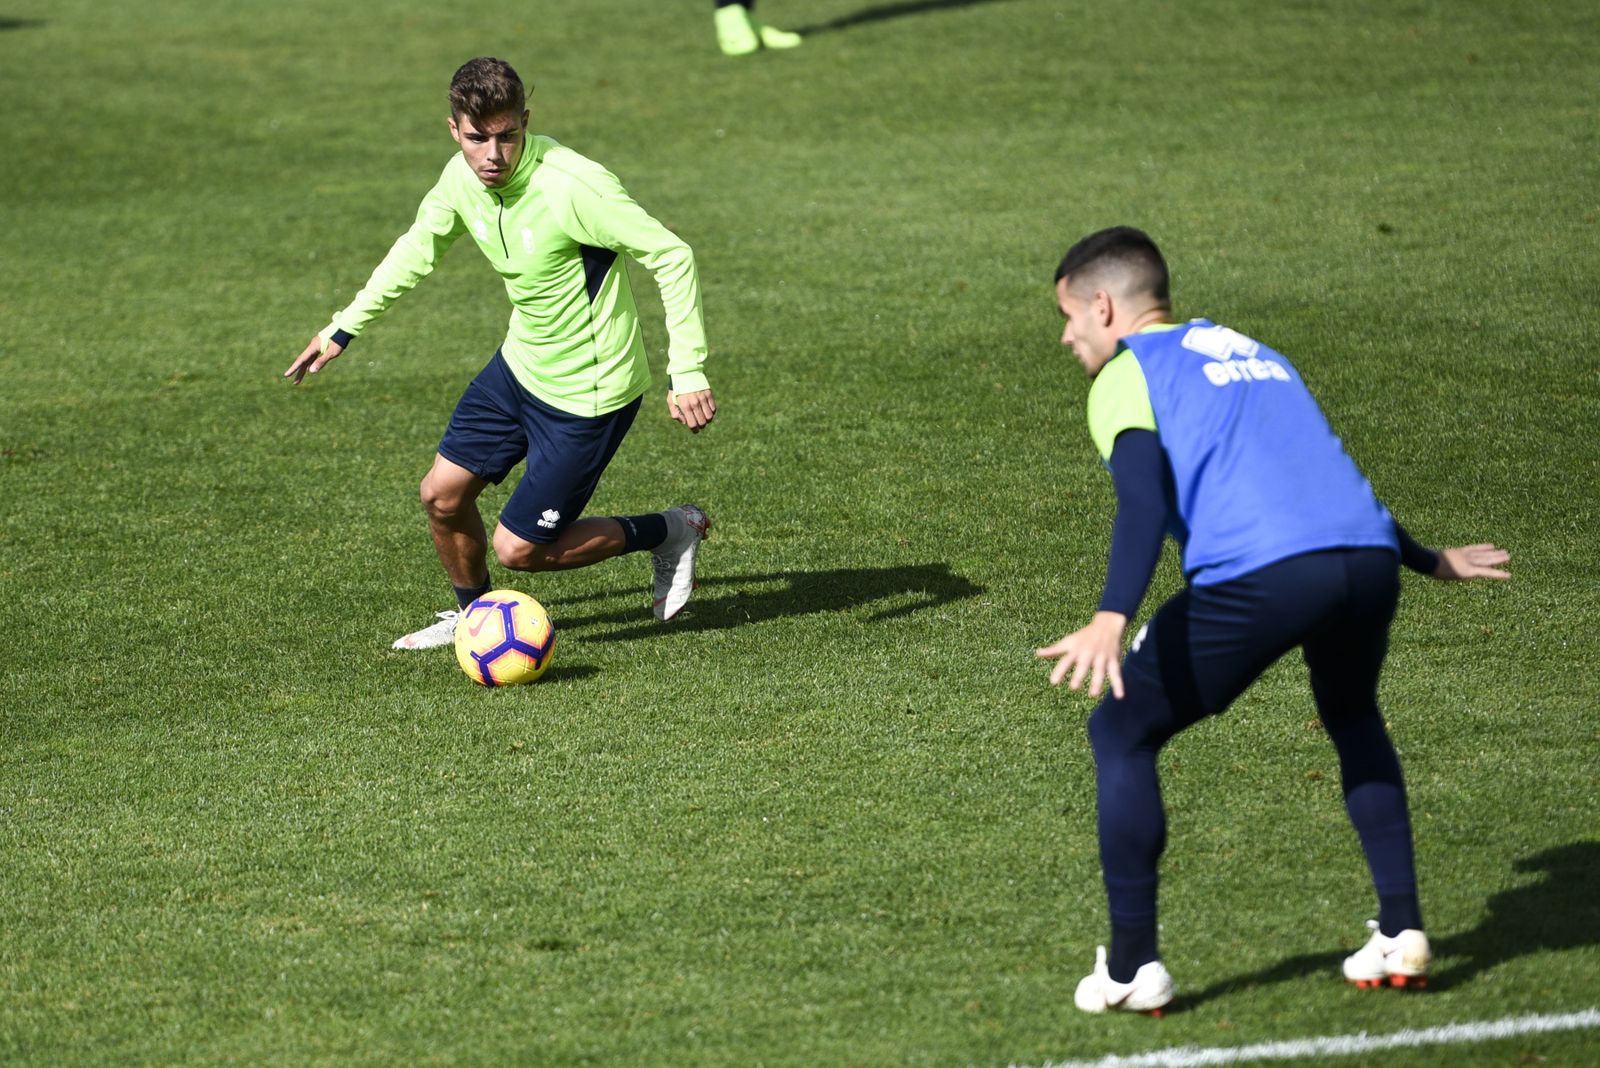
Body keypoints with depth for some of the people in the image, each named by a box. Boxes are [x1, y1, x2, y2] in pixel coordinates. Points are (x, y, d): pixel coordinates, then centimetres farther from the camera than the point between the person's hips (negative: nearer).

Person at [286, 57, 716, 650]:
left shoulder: (571, 185, -30)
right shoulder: (462, 179, -7)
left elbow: (671, 257, -26)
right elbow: (419, 246, 15)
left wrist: (687, 373, -28)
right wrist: (344, 327, 19)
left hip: (588, 394, -7)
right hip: (520, 365, 7)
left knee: (517, 549, -2)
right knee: (442, 495, 10)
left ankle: (670, 532, 18)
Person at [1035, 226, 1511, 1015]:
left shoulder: (1125, 374, 12)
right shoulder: (1244, 351, 33)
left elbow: (1145, 497, -8)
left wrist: (1111, 619, -22)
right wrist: (1429, 560, 53)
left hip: (1259, 576, -7)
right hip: (1368, 559, 7)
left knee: (1121, 734, 11)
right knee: (1353, 719, 35)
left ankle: (1131, 966, 8)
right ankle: (1402, 931, 25)